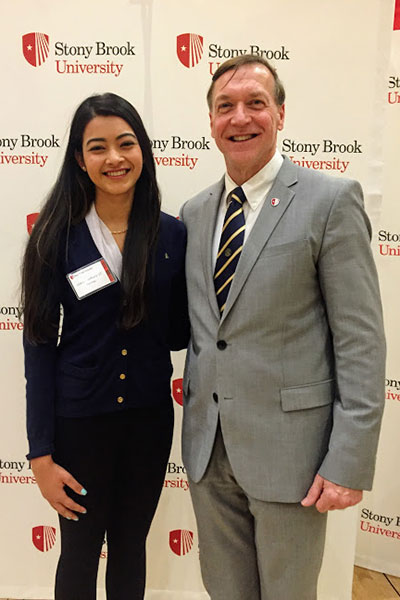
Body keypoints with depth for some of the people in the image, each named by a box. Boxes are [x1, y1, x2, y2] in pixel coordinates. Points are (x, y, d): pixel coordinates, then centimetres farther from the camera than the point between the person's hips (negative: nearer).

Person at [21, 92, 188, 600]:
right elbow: (40, 345, -8)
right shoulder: (57, 235, -9)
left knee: (130, 545, 21)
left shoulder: (172, 234, -4)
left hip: (149, 417, 2)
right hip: (79, 420, -2)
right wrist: (41, 454, -9)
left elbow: (177, 333, 3)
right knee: (80, 551, 17)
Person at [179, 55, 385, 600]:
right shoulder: (194, 212, 8)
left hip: (287, 449, -4)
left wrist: (351, 463, -14)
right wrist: (193, 428, 8)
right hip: (207, 450, 5)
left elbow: (361, 341, -11)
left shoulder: (331, 201, -9)